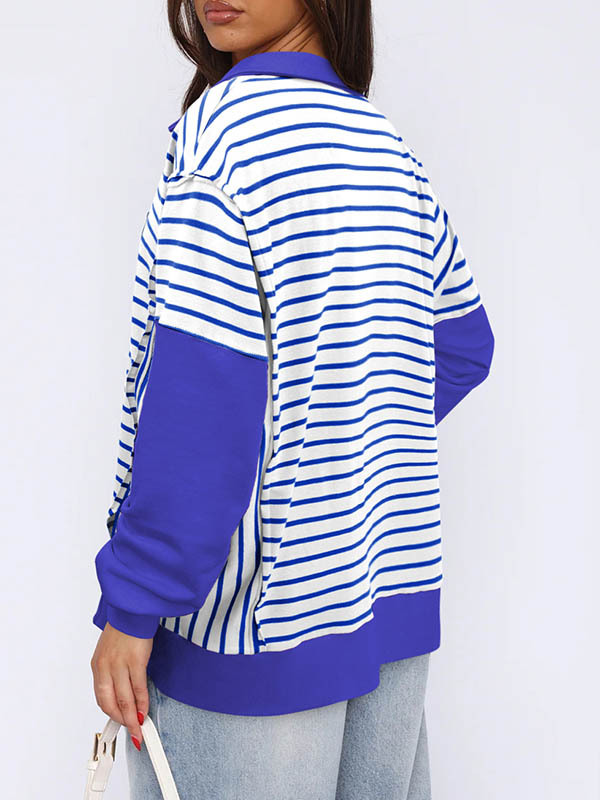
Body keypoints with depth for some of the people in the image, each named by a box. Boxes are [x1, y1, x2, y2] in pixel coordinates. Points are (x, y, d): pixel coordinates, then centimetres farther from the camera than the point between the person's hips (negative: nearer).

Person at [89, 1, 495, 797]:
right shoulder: (390, 148, 6)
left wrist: (131, 607, -15)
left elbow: (202, 394, -21)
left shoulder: (223, 129, -15)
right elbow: (462, 348, 15)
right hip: (397, 592, 7)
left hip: (260, 612, -7)